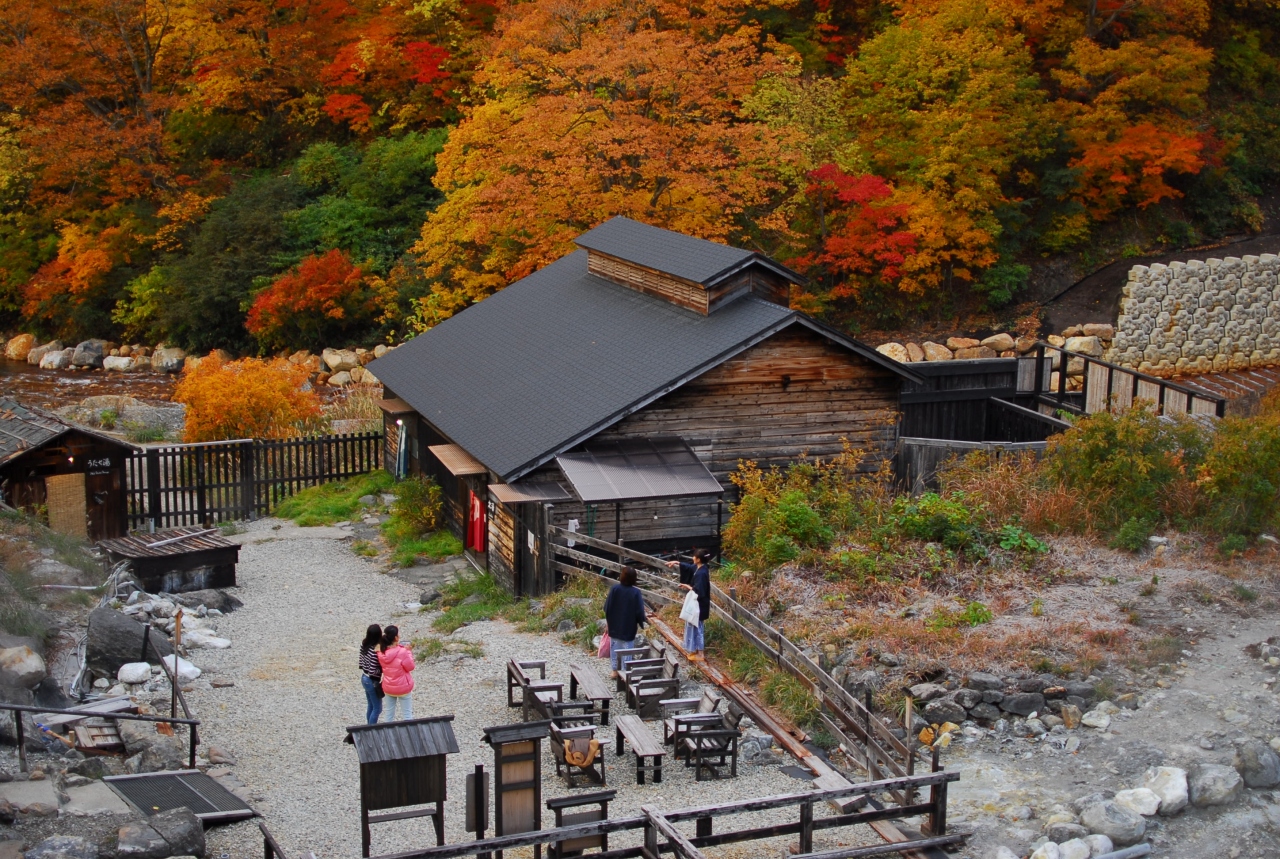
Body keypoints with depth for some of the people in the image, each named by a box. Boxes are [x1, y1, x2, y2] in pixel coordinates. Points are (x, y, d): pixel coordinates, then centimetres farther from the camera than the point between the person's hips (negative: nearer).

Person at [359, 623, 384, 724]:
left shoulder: (364, 644, -6)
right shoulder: (375, 650, -30)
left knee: (371, 706, 24)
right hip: (373, 682, -8)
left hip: (364, 679, 8)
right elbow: (373, 671, -28)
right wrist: (383, 669, -12)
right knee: (377, 709, 9)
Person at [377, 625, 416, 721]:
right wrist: (408, 652, -7)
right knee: (407, 714, 10)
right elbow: (410, 667, -15)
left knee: (389, 713, 19)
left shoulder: (381, 653, -12)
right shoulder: (402, 652, -28)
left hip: (388, 687, 5)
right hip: (403, 688, -5)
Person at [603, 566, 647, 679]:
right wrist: (641, 622, 4)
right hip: (629, 628, -2)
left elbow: (607, 607, -6)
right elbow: (639, 611, -14)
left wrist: (609, 621, 10)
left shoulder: (614, 589, -12)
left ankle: (615, 670, 24)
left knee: (615, 648, 16)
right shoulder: (636, 592, -17)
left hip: (614, 626, 2)